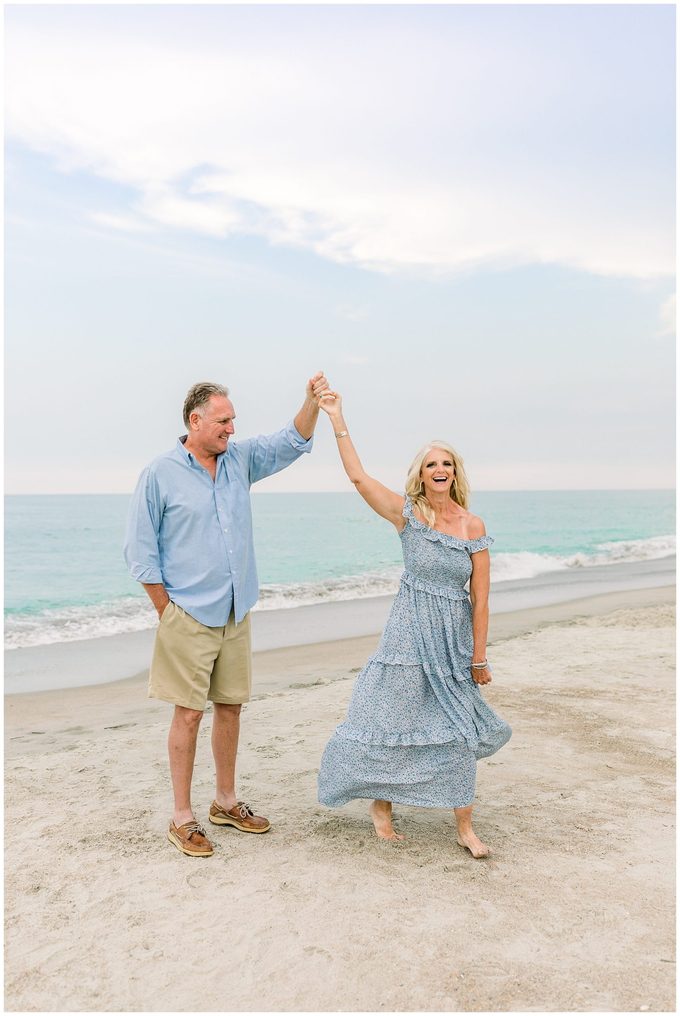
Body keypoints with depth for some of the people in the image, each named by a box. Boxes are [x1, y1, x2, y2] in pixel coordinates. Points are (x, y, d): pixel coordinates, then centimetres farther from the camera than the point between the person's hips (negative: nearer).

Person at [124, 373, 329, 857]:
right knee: (189, 713, -2)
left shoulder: (239, 459, 7)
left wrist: (312, 401, -12)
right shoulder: (160, 474, -8)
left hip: (236, 614, 5)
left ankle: (226, 801, 28)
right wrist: (169, 612, -7)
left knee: (230, 706, 13)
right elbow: (141, 551, -6)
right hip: (189, 617, -5)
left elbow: (293, 442, 7)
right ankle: (182, 817, 11)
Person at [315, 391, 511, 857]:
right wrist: (337, 420, -18)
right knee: (394, 719, 6)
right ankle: (382, 805, 28)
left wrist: (479, 656, 0)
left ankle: (465, 828, 18)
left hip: (456, 638, 2)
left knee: (459, 729, 7)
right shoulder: (406, 513, -5)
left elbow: (480, 597, -2)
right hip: (410, 632, -1)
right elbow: (358, 476, -14)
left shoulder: (473, 526, -3)